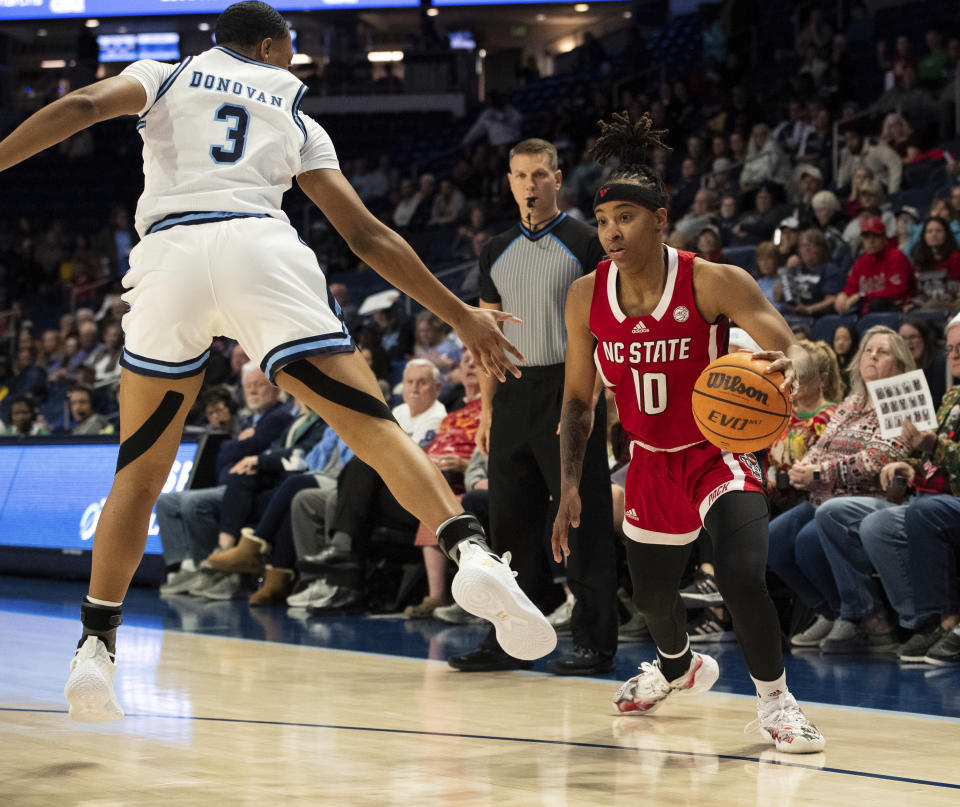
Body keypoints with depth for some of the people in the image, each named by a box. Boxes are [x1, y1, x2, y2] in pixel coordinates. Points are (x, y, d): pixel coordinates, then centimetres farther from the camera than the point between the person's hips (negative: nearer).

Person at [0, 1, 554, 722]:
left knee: (141, 468, 13)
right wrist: (462, 318, 27)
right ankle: (471, 550, -21)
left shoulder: (166, 78, 26)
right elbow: (367, 235, 23)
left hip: (169, 252, 0)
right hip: (262, 245, 0)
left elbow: (83, 106, 4)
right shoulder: (297, 120, 27)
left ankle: (96, 647, 7)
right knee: (373, 424, 0)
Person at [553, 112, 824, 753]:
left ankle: (775, 700, -1)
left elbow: (793, 350, -26)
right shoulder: (587, 297, -8)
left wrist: (788, 369, -51)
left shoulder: (714, 283, -21)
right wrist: (571, 484, -3)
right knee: (651, 592, 18)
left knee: (741, 575, -27)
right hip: (652, 462, 5)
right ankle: (678, 667, 56)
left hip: (719, 453, -5)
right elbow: (579, 399, 4)